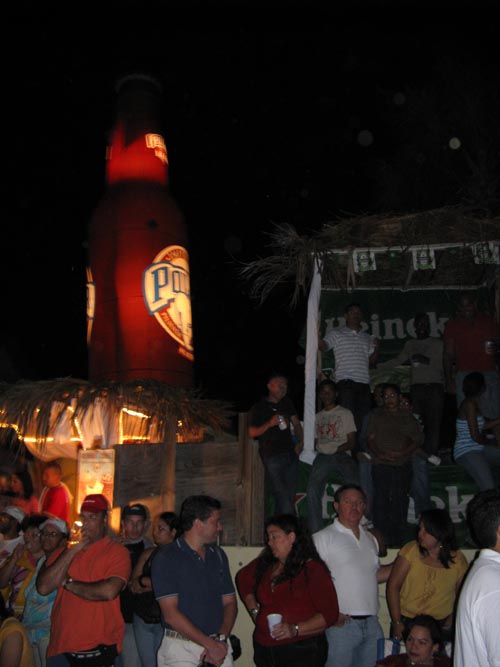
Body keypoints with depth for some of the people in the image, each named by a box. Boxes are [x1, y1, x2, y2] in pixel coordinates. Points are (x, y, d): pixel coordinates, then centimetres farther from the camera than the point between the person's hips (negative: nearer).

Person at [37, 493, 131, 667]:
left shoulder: (117, 551, -5)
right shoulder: (63, 551, 10)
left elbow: (109, 591, -21)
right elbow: (43, 587, -4)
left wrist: (68, 583, -6)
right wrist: (72, 550, -9)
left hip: (98, 648, -4)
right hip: (60, 647, 4)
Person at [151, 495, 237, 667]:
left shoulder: (218, 555, 10)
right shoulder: (166, 557, -8)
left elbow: (229, 602, 8)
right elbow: (170, 614, -14)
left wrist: (221, 639, -9)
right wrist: (210, 644, -16)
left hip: (218, 646, 5)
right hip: (181, 647, -4)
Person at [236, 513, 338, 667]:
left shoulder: (313, 569, -8)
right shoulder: (265, 564, 8)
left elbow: (330, 614, -13)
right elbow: (242, 579, 28)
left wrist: (295, 629, -21)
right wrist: (254, 611, 17)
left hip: (302, 652, -5)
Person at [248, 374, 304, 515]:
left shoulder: (287, 404, 16)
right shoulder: (258, 408, -1)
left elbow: (296, 424, 21)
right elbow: (252, 433, -4)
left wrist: (300, 442, 6)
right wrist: (270, 424, -17)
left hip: (291, 454, 6)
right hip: (272, 456, -6)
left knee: (290, 495, 5)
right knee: (282, 496, -11)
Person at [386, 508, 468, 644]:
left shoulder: (458, 560, -2)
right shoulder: (411, 550, -7)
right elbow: (393, 587, -5)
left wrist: (449, 624, -3)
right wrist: (397, 623, -7)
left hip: (440, 626, 1)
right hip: (406, 623, -1)